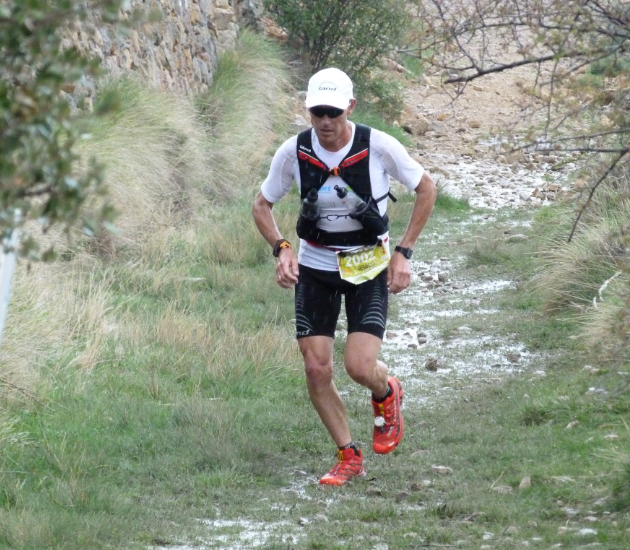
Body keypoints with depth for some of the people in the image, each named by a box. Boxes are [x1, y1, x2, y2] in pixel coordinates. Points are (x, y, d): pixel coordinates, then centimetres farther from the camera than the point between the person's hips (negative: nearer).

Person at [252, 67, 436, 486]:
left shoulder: (379, 146, -18)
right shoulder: (294, 152, -12)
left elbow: (426, 188, -2)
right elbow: (262, 205, 4)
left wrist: (404, 253, -6)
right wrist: (282, 248, -14)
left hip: (369, 266, -2)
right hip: (315, 267, 2)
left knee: (360, 366, -15)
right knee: (316, 368, -5)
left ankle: (387, 394, 23)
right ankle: (349, 457, 14)